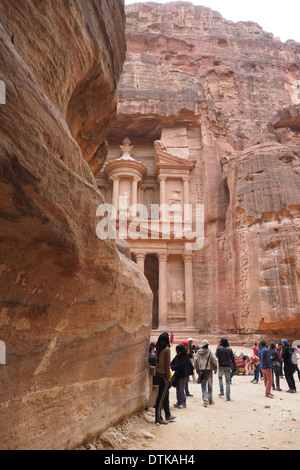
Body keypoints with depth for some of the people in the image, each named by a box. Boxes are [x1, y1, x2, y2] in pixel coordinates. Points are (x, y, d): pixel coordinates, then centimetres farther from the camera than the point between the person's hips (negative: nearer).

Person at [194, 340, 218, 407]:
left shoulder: (198, 352, 0)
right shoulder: (210, 352, -8)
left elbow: (195, 361, 1)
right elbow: (215, 360, -14)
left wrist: (197, 369, 11)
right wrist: (215, 368, 0)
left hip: (201, 370, 1)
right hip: (209, 370, -1)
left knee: (203, 386, 6)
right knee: (210, 386, 14)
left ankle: (205, 400, -6)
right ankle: (210, 400, 24)